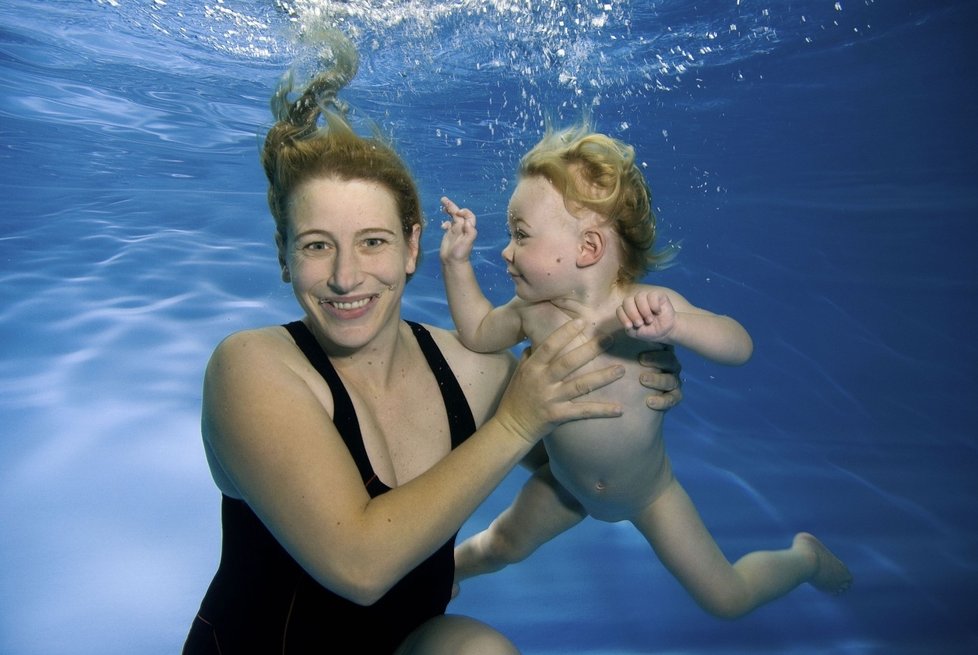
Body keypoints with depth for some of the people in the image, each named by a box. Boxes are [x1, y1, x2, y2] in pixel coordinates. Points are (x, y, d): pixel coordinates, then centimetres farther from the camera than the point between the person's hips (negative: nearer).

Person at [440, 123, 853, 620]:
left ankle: (804, 556, 36)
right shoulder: (533, 312, -19)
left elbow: (739, 346, -33)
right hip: (564, 486, 3)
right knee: (500, 547, 19)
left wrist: (671, 325, -53)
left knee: (727, 601, 6)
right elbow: (478, 332, -1)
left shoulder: (648, 305, -28)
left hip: (649, 493, -2)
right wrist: (457, 261, -12)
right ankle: (450, 567, 54)